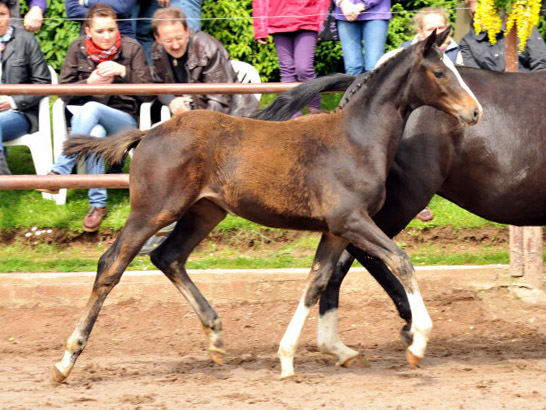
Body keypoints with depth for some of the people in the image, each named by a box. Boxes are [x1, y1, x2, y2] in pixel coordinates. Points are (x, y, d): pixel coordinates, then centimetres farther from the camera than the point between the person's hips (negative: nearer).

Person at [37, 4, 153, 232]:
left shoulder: (132, 49, 0)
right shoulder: (78, 49, 4)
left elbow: (148, 94, -3)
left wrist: (123, 72, -19)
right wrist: (90, 83, -15)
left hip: (124, 119, -1)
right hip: (84, 117, 1)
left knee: (91, 108, -36)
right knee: (95, 133, -38)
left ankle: (59, 172, -40)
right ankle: (97, 204, -36)